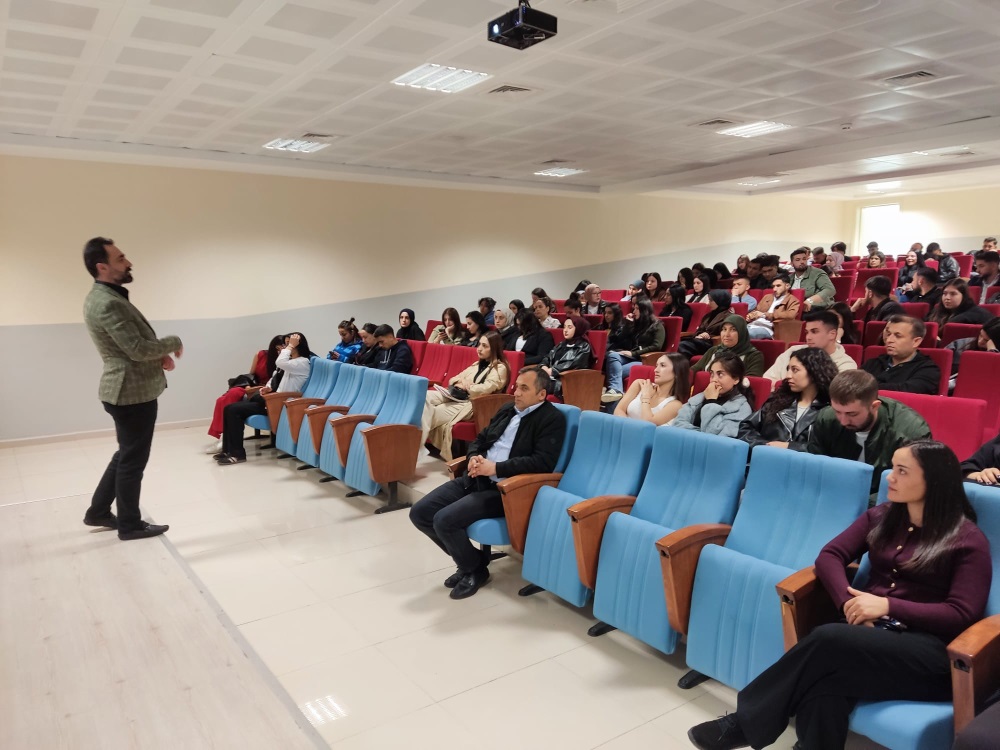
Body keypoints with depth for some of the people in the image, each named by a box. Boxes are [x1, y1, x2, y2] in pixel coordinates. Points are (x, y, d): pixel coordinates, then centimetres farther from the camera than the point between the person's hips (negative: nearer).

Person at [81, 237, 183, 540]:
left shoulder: (106, 297, 12)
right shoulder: (107, 303, -22)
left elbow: (135, 343, 16)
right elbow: (137, 349, -25)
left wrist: (160, 354, -2)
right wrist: (173, 343, -9)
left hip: (129, 389, 10)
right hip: (132, 392, -10)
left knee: (126, 455, 22)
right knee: (133, 460, 4)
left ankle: (99, 511, 34)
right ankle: (130, 524, 18)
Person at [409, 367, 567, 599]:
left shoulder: (552, 419, -6)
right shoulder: (506, 410, 18)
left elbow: (543, 462, -18)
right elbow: (480, 440, 23)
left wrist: (496, 468, -20)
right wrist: (474, 458, -2)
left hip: (503, 489, -8)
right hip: (475, 479, 8)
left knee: (445, 519, -24)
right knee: (419, 512, -3)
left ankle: (475, 569, 4)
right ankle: (468, 559, 15)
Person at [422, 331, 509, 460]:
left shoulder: (500, 368, 1)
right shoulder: (477, 365, 26)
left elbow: (485, 388, -14)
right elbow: (452, 380, 22)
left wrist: (466, 386, 0)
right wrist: (461, 381, -2)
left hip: (473, 404, -8)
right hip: (456, 397, 8)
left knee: (431, 415, -26)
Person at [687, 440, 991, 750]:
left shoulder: (968, 539, 1)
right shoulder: (882, 516, 15)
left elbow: (962, 614, -7)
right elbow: (830, 556, 7)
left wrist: (889, 605, -18)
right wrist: (851, 606, -12)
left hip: (926, 647, -4)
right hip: (868, 630, 4)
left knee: (828, 639, -33)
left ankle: (748, 721, -21)